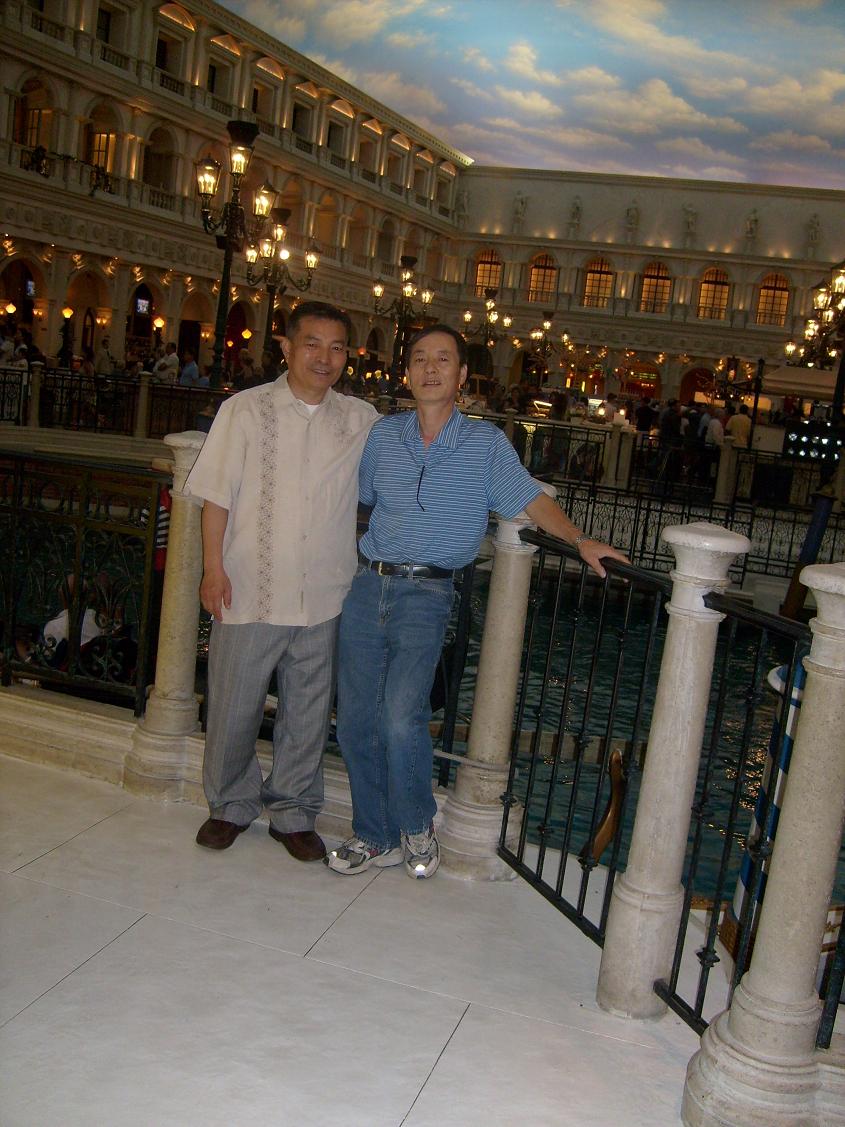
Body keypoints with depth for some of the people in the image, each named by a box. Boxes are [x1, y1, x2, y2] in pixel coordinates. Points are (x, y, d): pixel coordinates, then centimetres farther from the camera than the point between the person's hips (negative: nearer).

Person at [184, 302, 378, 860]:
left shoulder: (362, 420, 5)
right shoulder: (246, 409, -2)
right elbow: (217, 495, -2)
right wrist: (214, 567, -8)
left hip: (324, 597, 2)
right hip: (251, 590, -2)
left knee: (309, 710, 12)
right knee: (234, 707, 9)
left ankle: (293, 813, 29)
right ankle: (231, 804, 30)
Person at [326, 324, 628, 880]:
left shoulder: (486, 443, 1)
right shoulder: (384, 434, 10)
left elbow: (531, 499, 1)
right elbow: (355, 498, 21)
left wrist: (581, 540, -11)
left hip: (427, 592, -4)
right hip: (368, 584, 4)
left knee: (402, 716, -19)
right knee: (355, 720, 4)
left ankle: (417, 828, 8)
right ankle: (376, 837, 23)